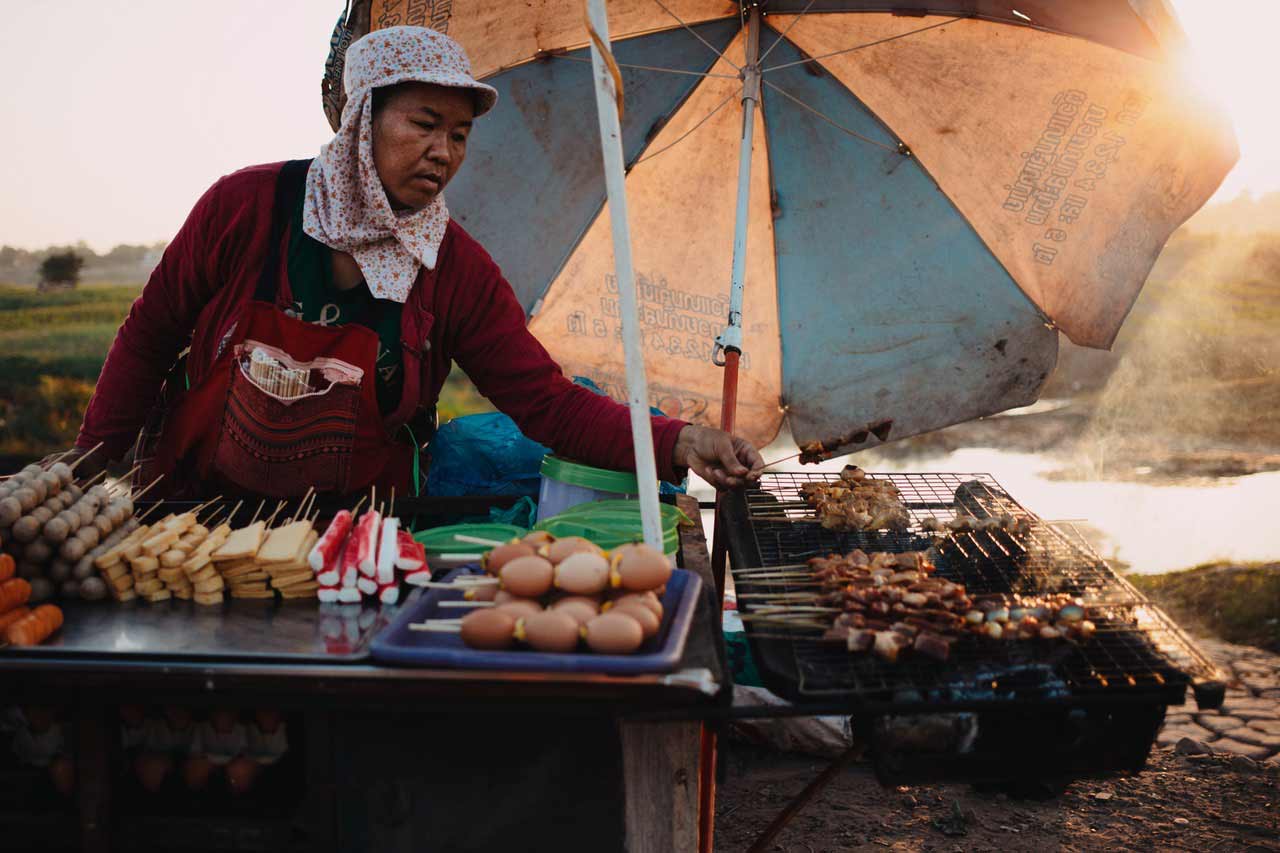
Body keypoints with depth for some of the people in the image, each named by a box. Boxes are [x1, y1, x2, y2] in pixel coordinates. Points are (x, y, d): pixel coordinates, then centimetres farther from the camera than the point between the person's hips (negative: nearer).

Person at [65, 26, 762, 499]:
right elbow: (148, 340, 2)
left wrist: (678, 443, -24)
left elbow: (549, 404, -9)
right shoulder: (248, 206, -9)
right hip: (194, 512, -1)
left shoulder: (457, 269, -6)